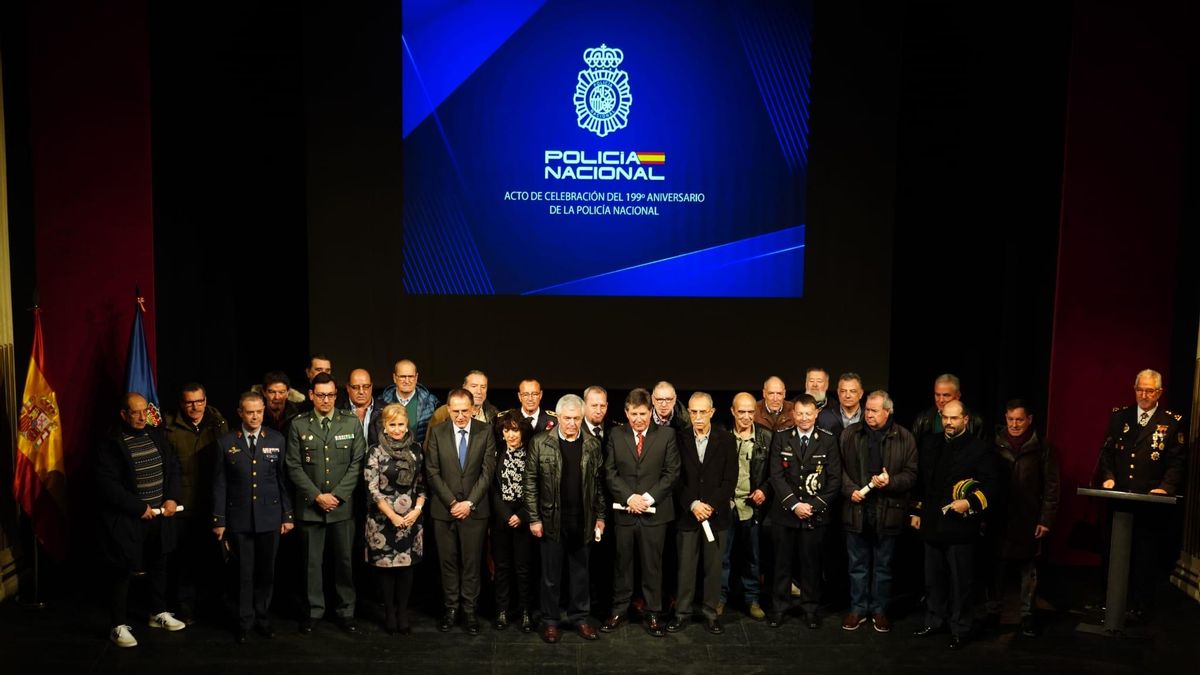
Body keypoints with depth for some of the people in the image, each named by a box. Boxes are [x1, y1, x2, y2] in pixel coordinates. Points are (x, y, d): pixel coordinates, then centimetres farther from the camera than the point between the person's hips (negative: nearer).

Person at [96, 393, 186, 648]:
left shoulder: (157, 436, 5)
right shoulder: (111, 444, -12)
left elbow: (173, 468, 8)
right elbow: (108, 485, -17)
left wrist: (172, 499, -6)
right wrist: (139, 507, -17)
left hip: (159, 517, 6)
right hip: (126, 520, -6)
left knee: (158, 567, 18)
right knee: (123, 572, 3)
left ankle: (159, 613, 34)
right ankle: (119, 626, 15)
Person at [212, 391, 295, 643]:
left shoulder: (277, 440, 1)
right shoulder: (226, 442, -1)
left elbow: (283, 480, 3)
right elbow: (219, 484, 2)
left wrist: (287, 515, 2)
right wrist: (218, 520, 0)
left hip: (269, 517, 1)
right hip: (239, 518, -1)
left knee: (266, 571, 10)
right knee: (244, 572, 5)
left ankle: (262, 617, 25)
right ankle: (244, 622, 20)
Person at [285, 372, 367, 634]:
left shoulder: (352, 423, 3)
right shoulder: (298, 425, 2)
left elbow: (357, 463, 0)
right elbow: (294, 466, -1)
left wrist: (337, 495, -9)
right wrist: (317, 496, -9)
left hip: (343, 505, 0)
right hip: (310, 505, 0)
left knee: (344, 560, 6)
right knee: (312, 561, 7)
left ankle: (345, 611, 18)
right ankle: (314, 610, 21)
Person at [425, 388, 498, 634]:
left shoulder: (485, 431, -2)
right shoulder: (437, 432, 0)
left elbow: (488, 471, -4)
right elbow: (433, 472, -2)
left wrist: (470, 502, -10)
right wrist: (452, 502, -9)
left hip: (475, 509, -1)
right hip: (443, 509, 1)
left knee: (472, 562, 5)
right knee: (448, 561, 8)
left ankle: (470, 610, 16)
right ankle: (451, 608, 21)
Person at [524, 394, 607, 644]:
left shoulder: (593, 444, 2)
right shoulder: (540, 443, -6)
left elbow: (598, 483, 7)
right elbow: (530, 483, -4)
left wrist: (600, 516, 6)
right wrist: (534, 518, -6)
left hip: (582, 521, 2)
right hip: (551, 520, -2)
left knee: (580, 573, 13)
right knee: (551, 575, 9)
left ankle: (580, 617, 27)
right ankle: (549, 621, 23)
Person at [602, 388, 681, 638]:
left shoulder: (666, 435, 1)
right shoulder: (615, 436, 4)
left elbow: (672, 472, -3)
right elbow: (610, 473, 1)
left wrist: (649, 497, -12)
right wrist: (629, 497, -12)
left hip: (655, 512, -1)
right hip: (624, 512, 1)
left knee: (653, 565, 7)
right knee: (622, 563, 10)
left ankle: (653, 614, 18)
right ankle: (619, 610, 22)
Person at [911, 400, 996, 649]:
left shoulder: (979, 449, -7)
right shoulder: (929, 444, 9)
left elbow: (989, 485, -9)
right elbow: (920, 481, 15)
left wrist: (971, 503, -22)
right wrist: (917, 511, 13)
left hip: (960, 525, -5)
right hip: (931, 523, 5)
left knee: (960, 581, 3)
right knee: (933, 578, 16)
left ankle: (959, 629, 16)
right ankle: (934, 620, 30)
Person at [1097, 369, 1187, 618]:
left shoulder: (1173, 422, 1)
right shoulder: (1119, 416, 9)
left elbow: (1177, 462, -2)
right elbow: (1106, 452, 10)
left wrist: (1166, 487, -16)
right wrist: (1107, 476, -5)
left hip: (1151, 502, -2)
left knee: (1146, 557, 3)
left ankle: (1140, 607, 14)